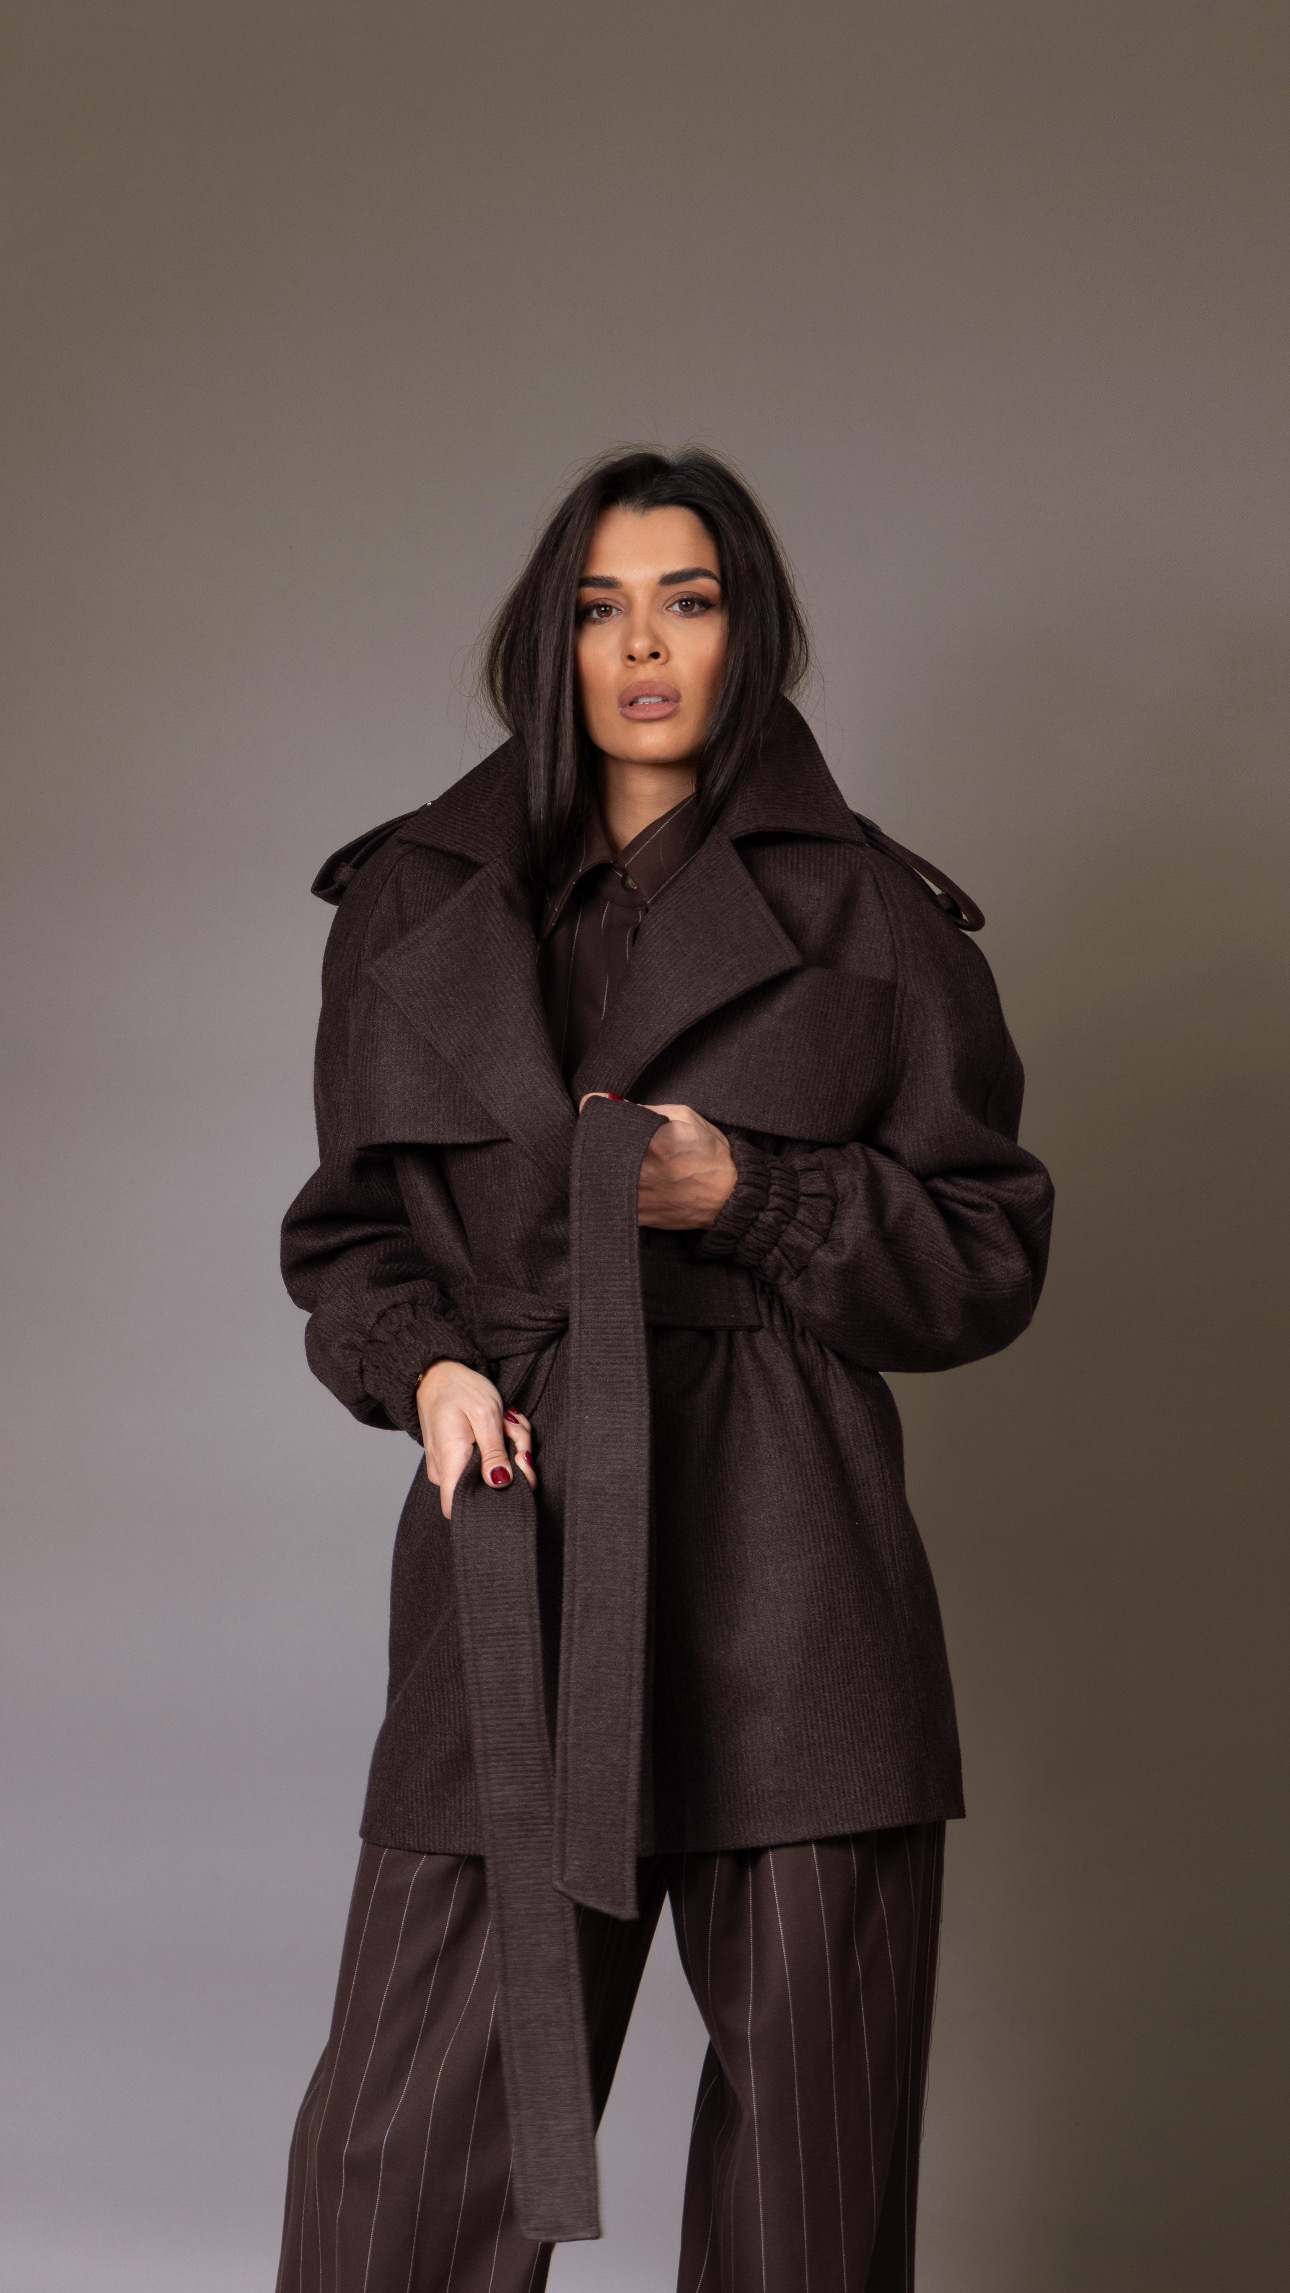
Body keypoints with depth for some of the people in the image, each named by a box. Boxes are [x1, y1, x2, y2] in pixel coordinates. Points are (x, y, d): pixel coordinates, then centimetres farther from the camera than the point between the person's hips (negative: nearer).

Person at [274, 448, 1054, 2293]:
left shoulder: (867, 916, 8)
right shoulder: (416, 907, 15)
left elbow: (989, 1254, 8)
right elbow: (348, 1230, 19)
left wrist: (751, 1199, -8)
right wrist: (424, 1365, -2)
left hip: (792, 1567, -1)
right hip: (517, 1545, 1)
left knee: (814, 2143, 2)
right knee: (405, 2145, -4)